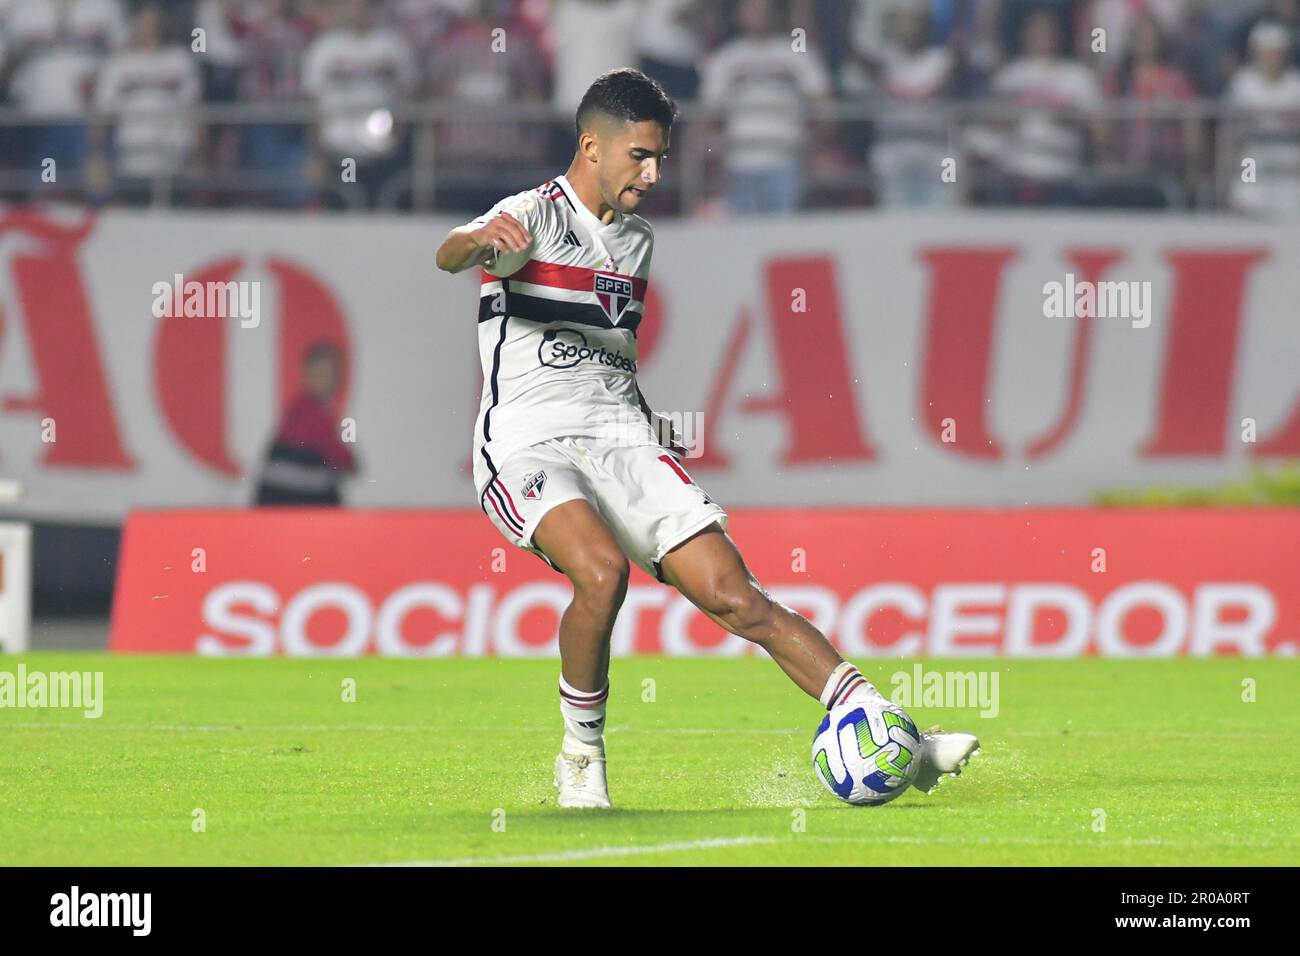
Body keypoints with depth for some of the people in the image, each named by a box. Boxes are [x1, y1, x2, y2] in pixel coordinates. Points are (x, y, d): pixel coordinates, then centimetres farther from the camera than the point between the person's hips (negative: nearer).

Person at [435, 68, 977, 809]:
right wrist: (479, 240, -51)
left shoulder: (638, 238, 17)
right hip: (528, 447, -6)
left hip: (622, 441, 6)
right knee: (601, 569, -34)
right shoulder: (535, 216, -6)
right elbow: (450, 256, -28)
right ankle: (581, 758, -12)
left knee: (734, 595, -6)